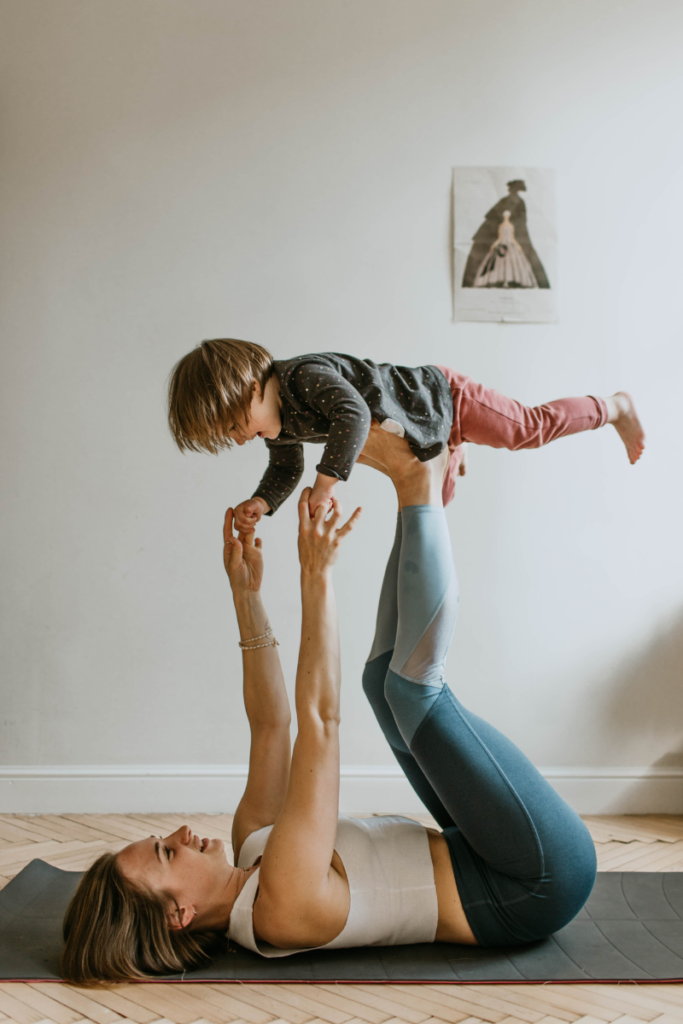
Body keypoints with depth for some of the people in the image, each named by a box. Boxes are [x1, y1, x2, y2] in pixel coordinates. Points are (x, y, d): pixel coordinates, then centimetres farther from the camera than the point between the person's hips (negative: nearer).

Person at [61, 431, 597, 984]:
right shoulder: (284, 902, -26)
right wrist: (316, 575, -27)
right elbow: (319, 716, -31)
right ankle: (421, 489, -6)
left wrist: (247, 594, 2)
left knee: (387, 678, 6)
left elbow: (271, 723, 7)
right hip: (540, 880, -7)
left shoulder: (252, 848, 2)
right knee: (413, 683, -21)